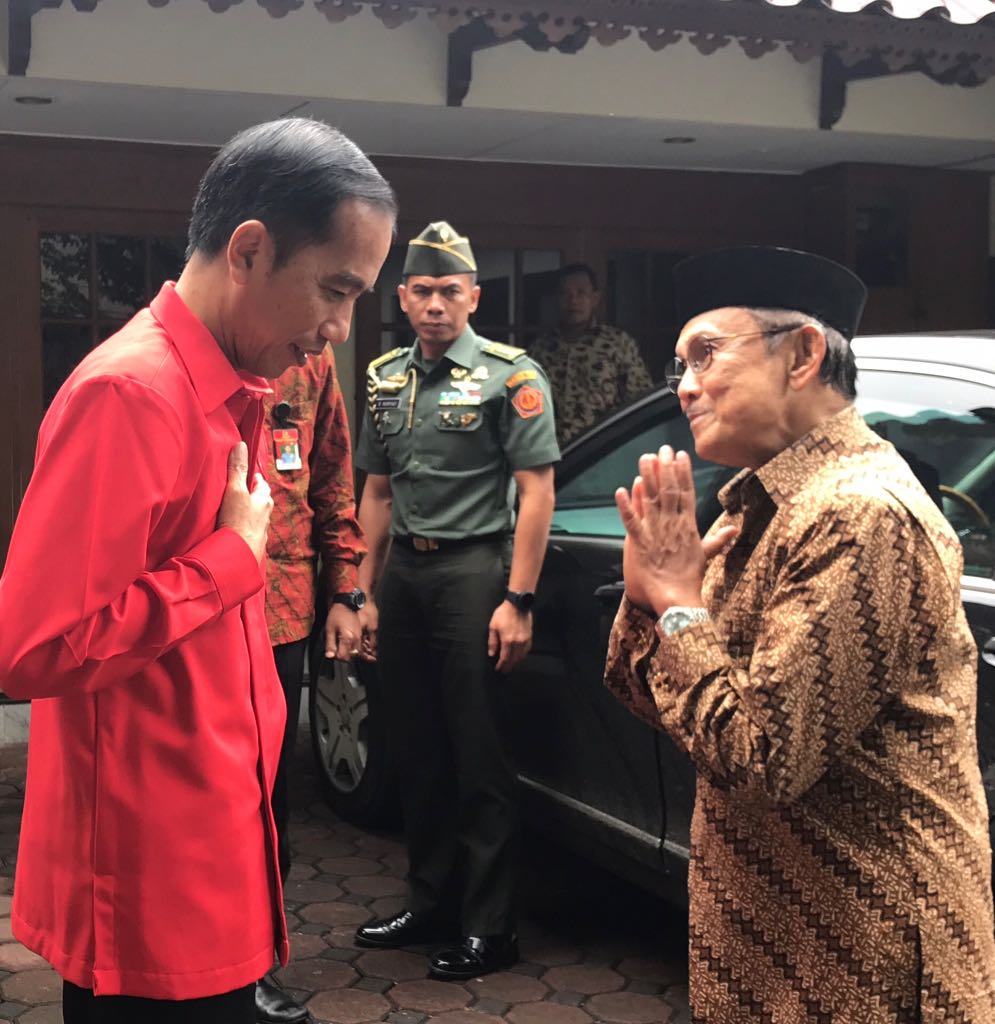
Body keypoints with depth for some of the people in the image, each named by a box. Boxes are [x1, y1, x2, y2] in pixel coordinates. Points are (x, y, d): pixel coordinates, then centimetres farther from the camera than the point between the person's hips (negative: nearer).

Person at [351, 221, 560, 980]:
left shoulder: (510, 376, -5)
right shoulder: (386, 380, 13)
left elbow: (537, 491, -9)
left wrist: (517, 600, -15)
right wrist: (367, 593, 13)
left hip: (473, 569, -6)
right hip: (402, 574, 6)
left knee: (480, 758, -1)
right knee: (416, 751, 13)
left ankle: (490, 926, 9)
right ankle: (429, 903, 27)